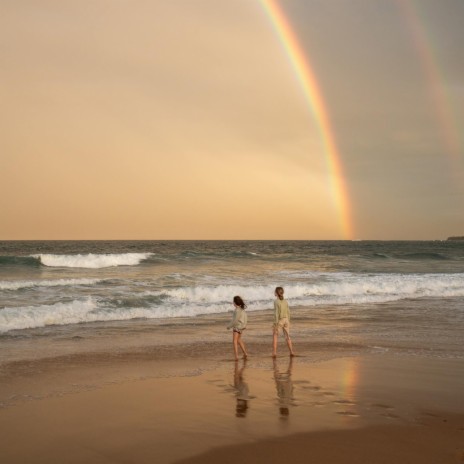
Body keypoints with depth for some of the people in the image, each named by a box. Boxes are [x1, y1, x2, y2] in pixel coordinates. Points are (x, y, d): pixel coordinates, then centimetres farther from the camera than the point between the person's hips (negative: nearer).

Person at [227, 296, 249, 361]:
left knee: (234, 341, -7)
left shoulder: (237, 310, -20)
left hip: (237, 327, -9)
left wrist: (229, 326, -10)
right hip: (241, 327, 9)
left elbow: (235, 320, -21)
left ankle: (236, 356, -15)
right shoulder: (242, 309, 6)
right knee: (239, 340, 22)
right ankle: (245, 353, 26)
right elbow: (246, 319, 12)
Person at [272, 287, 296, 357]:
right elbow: (288, 312, 7)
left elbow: (276, 313, -16)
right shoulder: (285, 301, 4)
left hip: (279, 320, -4)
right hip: (286, 320, 5)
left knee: (275, 336, 7)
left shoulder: (276, 302, -12)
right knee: (287, 336, 12)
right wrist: (288, 321, 16)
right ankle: (291, 351, 8)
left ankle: (274, 352, 0)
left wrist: (276, 323, -14)